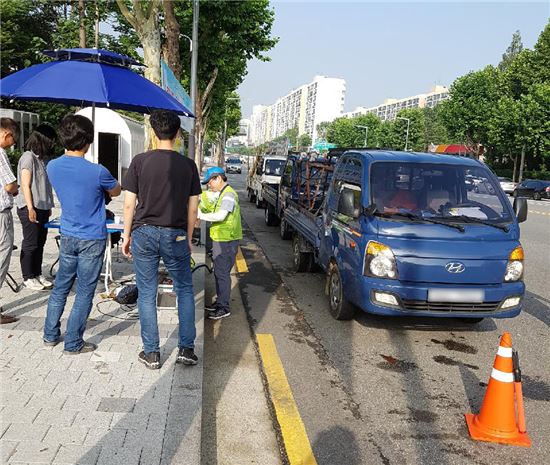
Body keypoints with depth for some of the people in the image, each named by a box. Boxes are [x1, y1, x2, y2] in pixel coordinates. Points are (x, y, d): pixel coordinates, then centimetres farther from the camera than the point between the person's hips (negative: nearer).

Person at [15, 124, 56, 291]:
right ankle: (28, 278, 10)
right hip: (31, 208, -7)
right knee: (30, 244, 0)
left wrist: (48, 207, 13)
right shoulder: (28, 157, -11)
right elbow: (25, 185, -13)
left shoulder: (43, 158, 12)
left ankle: (37, 274, 21)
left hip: (42, 207, 7)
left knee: (40, 243, 11)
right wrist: (30, 208, -17)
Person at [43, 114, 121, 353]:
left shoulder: (52, 167, -4)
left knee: (60, 287, 18)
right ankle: (73, 343, 14)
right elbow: (116, 192, 1)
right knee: (84, 293, 5)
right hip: (92, 240, -5)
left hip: (67, 237, 5)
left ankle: (50, 334, 29)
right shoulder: (97, 172, -20)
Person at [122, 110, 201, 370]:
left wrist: (127, 236, 8)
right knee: (185, 290, 15)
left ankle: (151, 353, 16)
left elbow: (129, 204, -4)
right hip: (176, 236, 1)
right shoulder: (188, 165, 0)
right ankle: (186, 349, 15)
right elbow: (192, 208, 3)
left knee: (147, 294, 9)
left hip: (144, 233, 0)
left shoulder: (140, 161, -4)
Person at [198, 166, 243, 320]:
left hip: (226, 240, -10)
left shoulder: (228, 194, -16)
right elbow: (213, 211, 17)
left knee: (222, 273, -6)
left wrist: (200, 215, -19)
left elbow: (220, 216, -25)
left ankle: (224, 308, 1)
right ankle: (220, 302, 28)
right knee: (218, 272, 17)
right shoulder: (222, 194, 18)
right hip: (219, 239, 10)